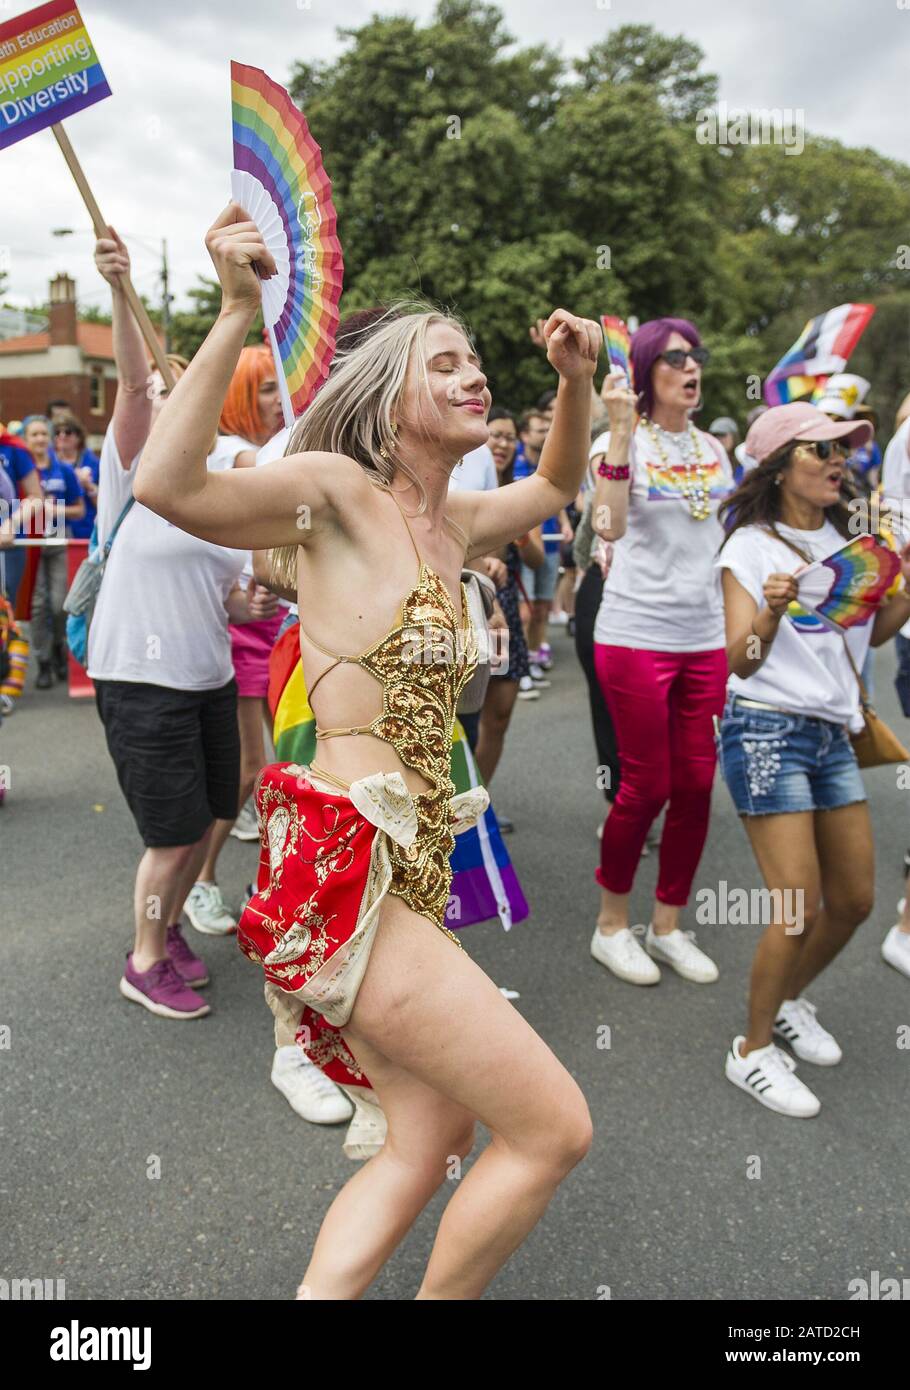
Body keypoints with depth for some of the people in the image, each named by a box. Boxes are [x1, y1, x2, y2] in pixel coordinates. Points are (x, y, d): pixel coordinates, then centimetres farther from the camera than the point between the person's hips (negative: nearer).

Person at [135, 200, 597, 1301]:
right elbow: (168, 487, -21)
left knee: (428, 1147, 16)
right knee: (554, 1131, -2)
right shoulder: (338, 488, -6)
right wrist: (237, 314, -23)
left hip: (403, 869, 9)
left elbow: (554, 485, 34)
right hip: (341, 865, -9)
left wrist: (577, 380, 17)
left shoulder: (451, 523, 16)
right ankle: (440, 1302, 22)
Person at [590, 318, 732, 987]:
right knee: (647, 787, -2)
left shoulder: (714, 448, 13)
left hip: (706, 639, 6)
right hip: (636, 635, -6)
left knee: (696, 786, 6)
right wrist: (620, 431, -24)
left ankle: (668, 925, 23)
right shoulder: (621, 443, -4)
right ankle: (612, 925, 19)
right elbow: (610, 526, -22)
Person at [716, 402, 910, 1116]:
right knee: (799, 908, -9)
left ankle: (789, 1001, 36)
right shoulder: (751, 546, -6)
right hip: (768, 730, -7)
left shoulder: (847, 539, 11)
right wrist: (773, 610, -30)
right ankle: (753, 1051, 12)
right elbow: (740, 661, -12)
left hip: (834, 734, 7)